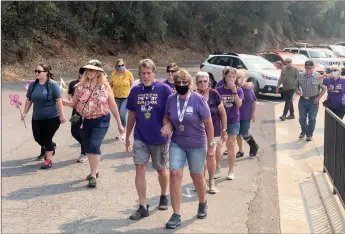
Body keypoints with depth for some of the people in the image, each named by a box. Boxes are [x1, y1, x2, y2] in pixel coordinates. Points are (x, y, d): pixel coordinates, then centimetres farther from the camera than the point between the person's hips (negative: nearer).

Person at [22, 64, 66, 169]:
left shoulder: (52, 84, -12)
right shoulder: (33, 85, 3)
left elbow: (59, 100, -13)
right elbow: (29, 100, 12)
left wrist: (61, 115, -16)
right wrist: (25, 113, 9)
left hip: (52, 117, -5)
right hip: (37, 118, 5)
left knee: (47, 138, 0)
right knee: (38, 138, 9)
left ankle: (48, 160, 15)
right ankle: (51, 146, 39)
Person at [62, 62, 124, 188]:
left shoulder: (105, 87, -5)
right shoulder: (80, 86, 0)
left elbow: (113, 106, 0)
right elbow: (74, 103, 3)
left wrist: (119, 124, 2)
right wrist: (65, 102, -21)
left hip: (101, 121, -4)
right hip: (84, 120, 4)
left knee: (94, 146, -16)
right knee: (88, 148, 12)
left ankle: (93, 175, -7)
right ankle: (95, 171, 33)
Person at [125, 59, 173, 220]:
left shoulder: (164, 89, -10)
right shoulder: (135, 91, 1)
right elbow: (131, 115, 9)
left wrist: (168, 125, -25)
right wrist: (127, 137, 12)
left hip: (159, 138, -2)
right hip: (140, 138, 2)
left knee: (161, 169, 13)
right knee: (140, 169, -4)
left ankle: (164, 196, 39)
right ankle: (143, 207, 4)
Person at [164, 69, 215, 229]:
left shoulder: (198, 99, -15)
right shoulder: (171, 100, -5)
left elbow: (208, 124, -11)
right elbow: (167, 118, 12)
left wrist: (211, 145, -10)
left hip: (197, 145, -2)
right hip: (177, 144, 3)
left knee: (197, 176, 13)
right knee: (175, 175, -9)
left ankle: (203, 204, 41)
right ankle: (176, 215, -2)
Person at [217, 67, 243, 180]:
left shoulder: (238, 90, -4)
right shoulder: (219, 90, -3)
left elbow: (239, 104, -18)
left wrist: (234, 91, -26)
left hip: (233, 121, -1)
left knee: (231, 145, 7)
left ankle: (231, 171, 16)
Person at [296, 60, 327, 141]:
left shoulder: (318, 76, -9)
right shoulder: (301, 76, -1)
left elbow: (324, 89, -4)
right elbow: (296, 85, 10)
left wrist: (318, 98, -11)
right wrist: (297, 90, -11)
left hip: (313, 101, -3)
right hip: (302, 100, 3)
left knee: (312, 119, 5)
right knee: (302, 118, 11)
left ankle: (309, 134, 21)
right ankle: (303, 131, 35)